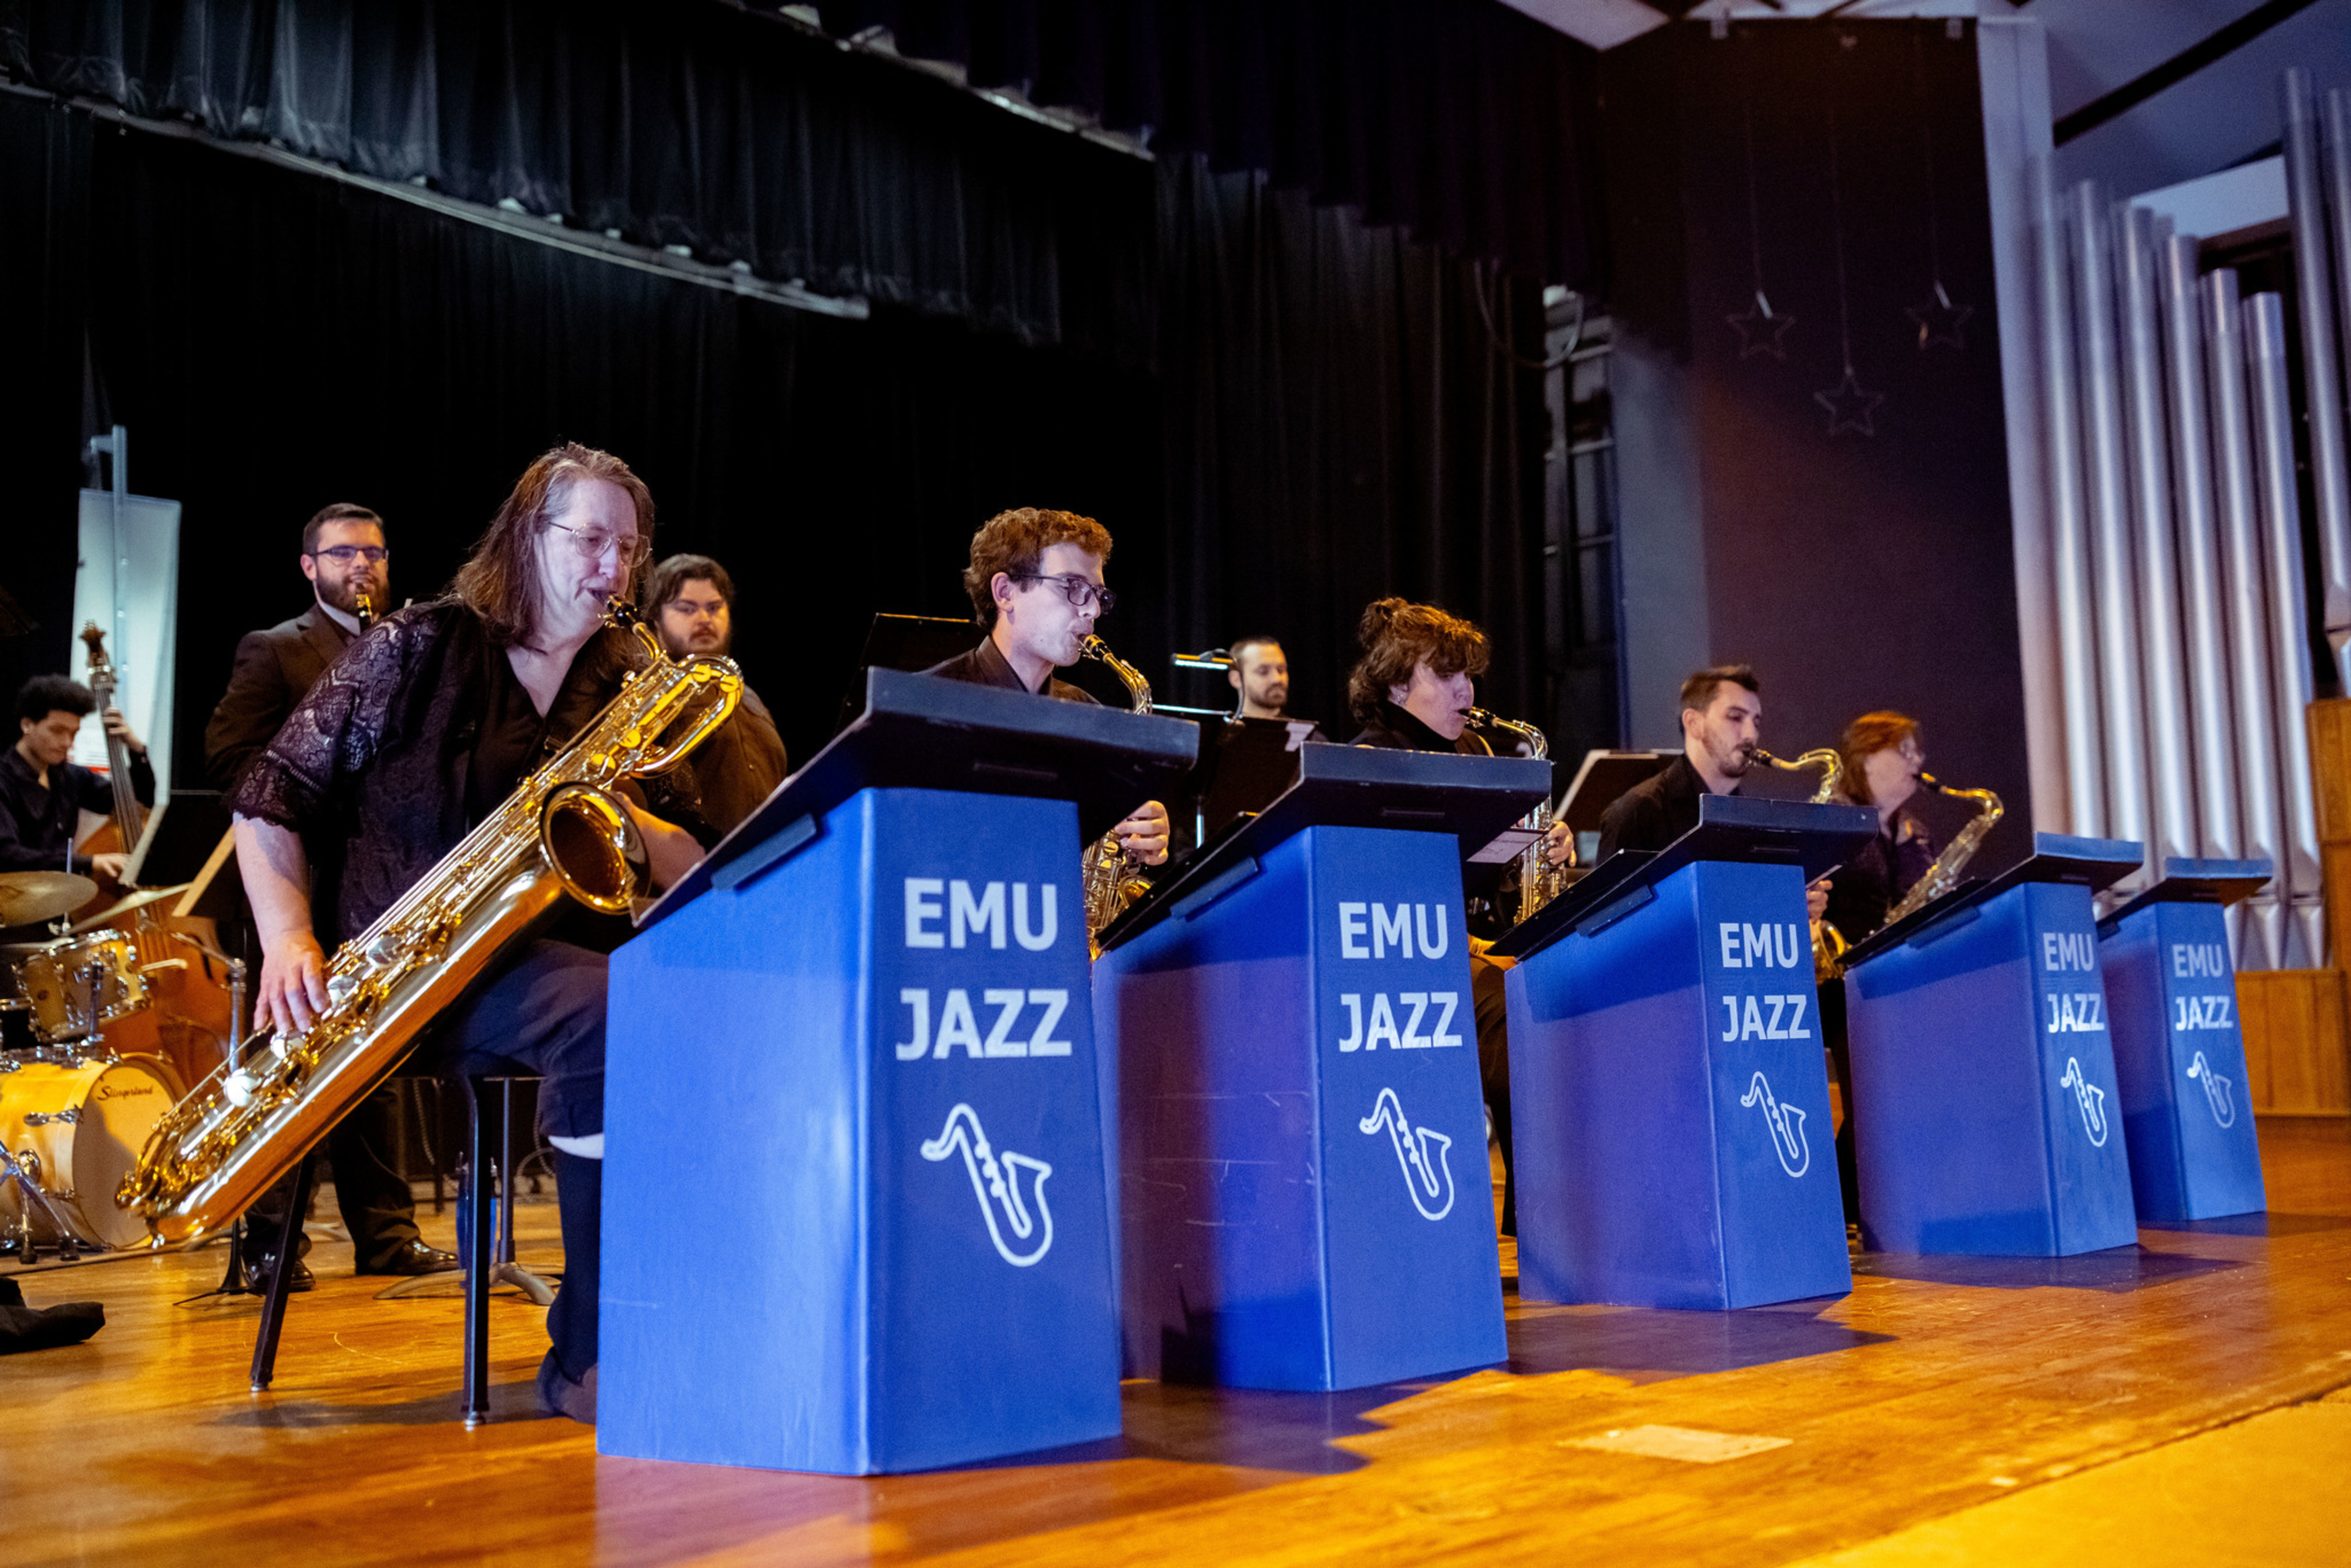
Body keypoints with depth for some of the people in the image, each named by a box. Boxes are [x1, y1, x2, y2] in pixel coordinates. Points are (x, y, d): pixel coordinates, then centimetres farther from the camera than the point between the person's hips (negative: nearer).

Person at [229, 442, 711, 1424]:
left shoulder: (630, 688, 15)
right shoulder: (419, 649, 4)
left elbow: (695, 878, 10)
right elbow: (272, 799, 4)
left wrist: (626, 816, -11)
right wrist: (289, 938, -10)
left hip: (540, 963, 4)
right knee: (607, 1012, -35)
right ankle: (587, 1356, -27)